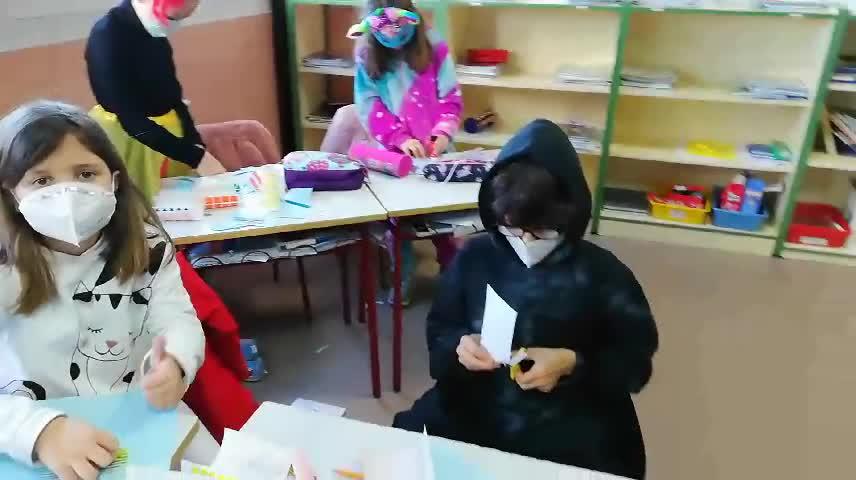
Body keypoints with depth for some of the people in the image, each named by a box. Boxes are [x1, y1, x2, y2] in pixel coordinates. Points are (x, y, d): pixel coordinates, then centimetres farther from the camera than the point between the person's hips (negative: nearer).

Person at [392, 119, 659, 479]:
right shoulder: (474, 257, 1)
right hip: (474, 415, 2)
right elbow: (439, 330, 12)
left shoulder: (602, 273, -5)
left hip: (569, 431, -1)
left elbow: (635, 358, 2)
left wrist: (574, 364, -16)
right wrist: (458, 346, -11)